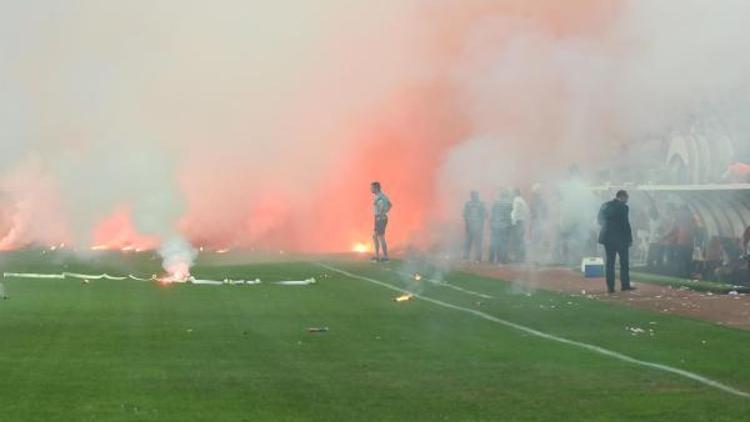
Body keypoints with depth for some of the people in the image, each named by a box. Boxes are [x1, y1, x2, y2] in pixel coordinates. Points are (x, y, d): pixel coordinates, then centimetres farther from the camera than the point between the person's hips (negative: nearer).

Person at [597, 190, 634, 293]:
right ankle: (625, 285, 7)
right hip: (620, 238, -5)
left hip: (608, 238, 5)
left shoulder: (604, 206, 5)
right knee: (624, 262, 7)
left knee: (610, 262, 8)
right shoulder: (623, 207, -12)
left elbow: (599, 220, 12)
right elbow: (626, 224, -13)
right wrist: (630, 239, -7)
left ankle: (610, 286, 4)